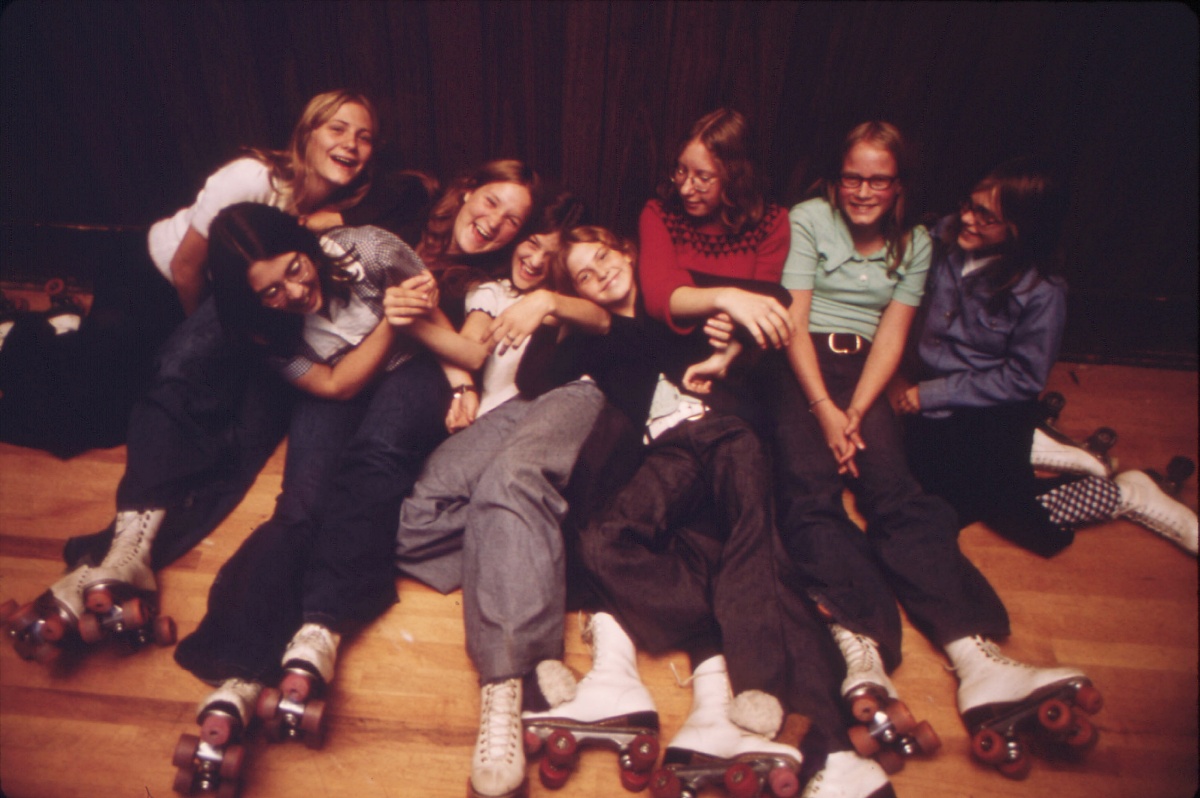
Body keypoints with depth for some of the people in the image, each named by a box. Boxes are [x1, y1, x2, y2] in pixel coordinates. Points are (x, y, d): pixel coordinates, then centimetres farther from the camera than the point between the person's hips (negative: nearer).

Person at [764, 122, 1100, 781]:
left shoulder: (915, 244, 15)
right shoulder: (807, 220, 7)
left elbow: (891, 336, 5)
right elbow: (794, 321, -2)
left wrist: (855, 412, -11)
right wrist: (825, 410, -14)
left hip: (863, 371, 2)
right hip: (803, 365, -2)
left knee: (898, 495, -22)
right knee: (810, 493, -28)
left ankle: (975, 656, -39)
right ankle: (861, 652, -48)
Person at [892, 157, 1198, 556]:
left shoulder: (1041, 293, -17)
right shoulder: (942, 239, -4)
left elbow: (1020, 380, -13)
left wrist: (931, 395, -16)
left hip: (994, 414, -5)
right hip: (934, 405, 5)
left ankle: (1122, 493, 7)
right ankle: (1028, 449, 10)